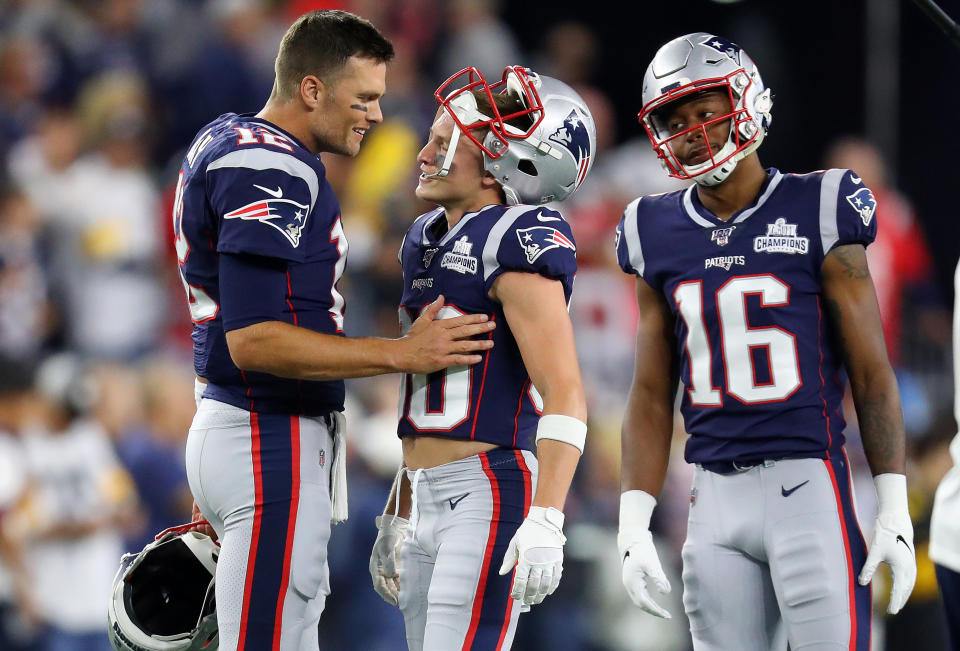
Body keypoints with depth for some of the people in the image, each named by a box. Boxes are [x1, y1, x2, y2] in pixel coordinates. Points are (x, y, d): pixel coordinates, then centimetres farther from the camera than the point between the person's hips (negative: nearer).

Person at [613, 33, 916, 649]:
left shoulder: (816, 213, -3)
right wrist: (633, 523, 6)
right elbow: (652, 396, 14)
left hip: (808, 481, -4)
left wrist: (896, 512, -5)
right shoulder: (659, 234, 10)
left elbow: (872, 375, -1)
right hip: (716, 497, 5)